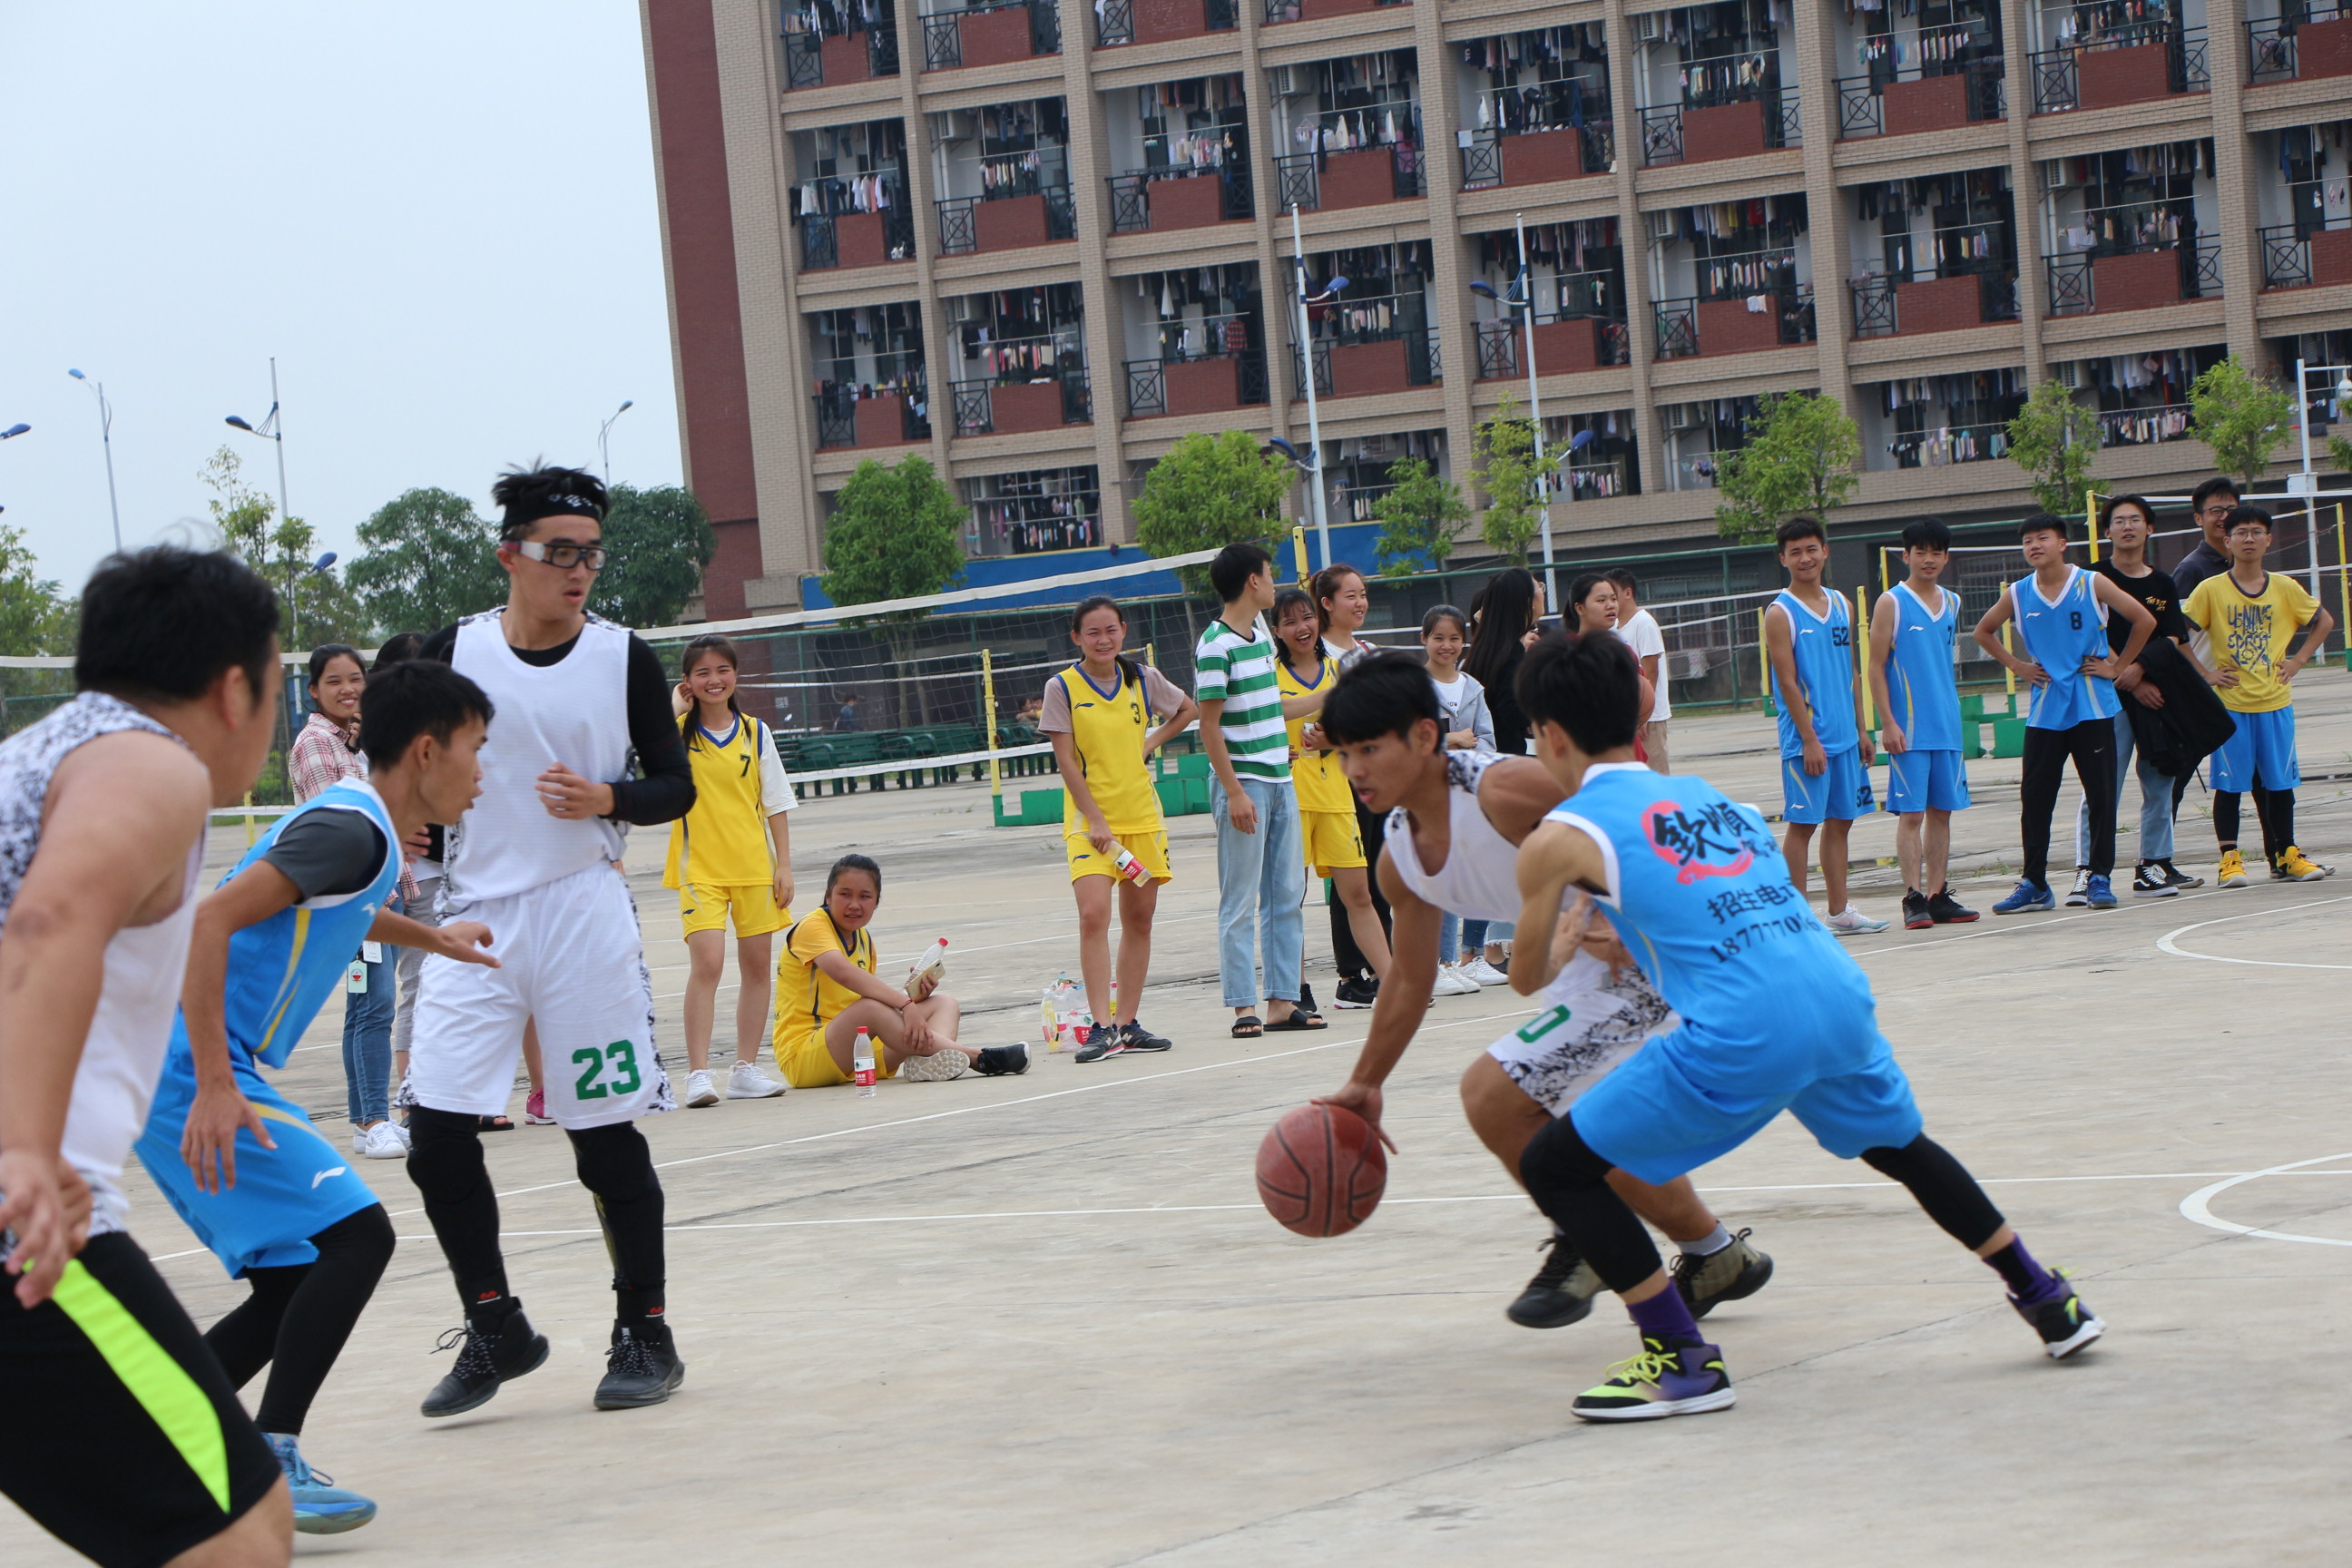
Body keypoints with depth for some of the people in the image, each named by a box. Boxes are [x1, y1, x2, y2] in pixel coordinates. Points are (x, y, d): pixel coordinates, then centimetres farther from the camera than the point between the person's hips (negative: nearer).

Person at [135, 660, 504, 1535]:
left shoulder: (364, 831, 16)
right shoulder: (351, 829, -15)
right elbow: (212, 919, -26)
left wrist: (432, 938, 53)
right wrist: (214, 1087, -30)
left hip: (196, 1078, 10)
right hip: (191, 1074, -10)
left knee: (294, 1288, 10)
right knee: (356, 1234, -15)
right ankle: (269, 1463, -16)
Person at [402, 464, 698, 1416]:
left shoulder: (625, 659, 1)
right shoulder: (451, 654, 2)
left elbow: (677, 787, 4)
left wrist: (608, 798, -13)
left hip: (583, 915, -1)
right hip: (473, 920, 1)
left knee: (608, 1139, 1)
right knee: (436, 1136, -5)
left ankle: (645, 1332, 14)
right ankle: (495, 1328, 11)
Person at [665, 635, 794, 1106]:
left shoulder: (755, 732, 6)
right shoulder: (677, 731, 0)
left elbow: (776, 803, 8)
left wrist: (784, 864, 3)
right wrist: (676, 708, -11)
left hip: (754, 866, 3)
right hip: (700, 868, -3)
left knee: (757, 964, 6)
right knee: (707, 963, -16)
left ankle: (746, 1069, 17)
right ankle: (698, 1073, -14)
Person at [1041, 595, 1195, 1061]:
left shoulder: (1143, 679, 4)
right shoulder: (1063, 688, -5)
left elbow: (1187, 710, 22)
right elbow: (1066, 760, -8)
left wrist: (1150, 743, 6)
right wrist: (1096, 821, -14)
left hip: (1142, 816, 4)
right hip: (1089, 819, -4)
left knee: (1138, 919, 6)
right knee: (1093, 915, -18)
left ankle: (1127, 1023, 14)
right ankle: (1101, 1026, -19)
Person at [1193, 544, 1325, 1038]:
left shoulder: (1262, 635, 13)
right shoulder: (1215, 646, -13)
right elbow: (1210, 727, -14)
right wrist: (1234, 792, -19)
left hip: (1280, 780, 9)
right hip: (1243, 784, -8)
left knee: (1287, 896, 9)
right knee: (1240, 902, -4)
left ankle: (1283, 1001, 13)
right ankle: (1243, 1007, -1)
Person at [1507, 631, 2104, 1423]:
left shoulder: (1559, 839, 5)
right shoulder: (1703, 793, 23)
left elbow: (1527, 978, 18)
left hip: (1741, 1035, -7)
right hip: (1840, 996, 7)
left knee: (1555, 1168, 6)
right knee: (1903, 1147, 36)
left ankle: (1682, 1361, 3)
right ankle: (2049, 1302, 42)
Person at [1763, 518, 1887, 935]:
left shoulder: (1840, 605, 12)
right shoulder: (1780, 613, -7)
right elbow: (1788, 683, -12)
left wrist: (1861, 730, 13)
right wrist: (1809, 739, -16)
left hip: (1844, 737, 6)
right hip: (1806, 739, -6)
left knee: (1840, 821, 9)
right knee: (1802, 823, -3)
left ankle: (1840, 912, 15)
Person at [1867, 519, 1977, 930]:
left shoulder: (1951, 603, 12)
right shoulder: (1892, 603, -4)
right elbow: (1877, 666, -6)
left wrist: (1951, 709, 18)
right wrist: (1888, 723, -13)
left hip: (1948, 727, 6)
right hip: (1909, 729, -6)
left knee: (1942, 811, 7)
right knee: (1911, 813, -5)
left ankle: (1939, 896, 12)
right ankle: (1913, 898, -4)